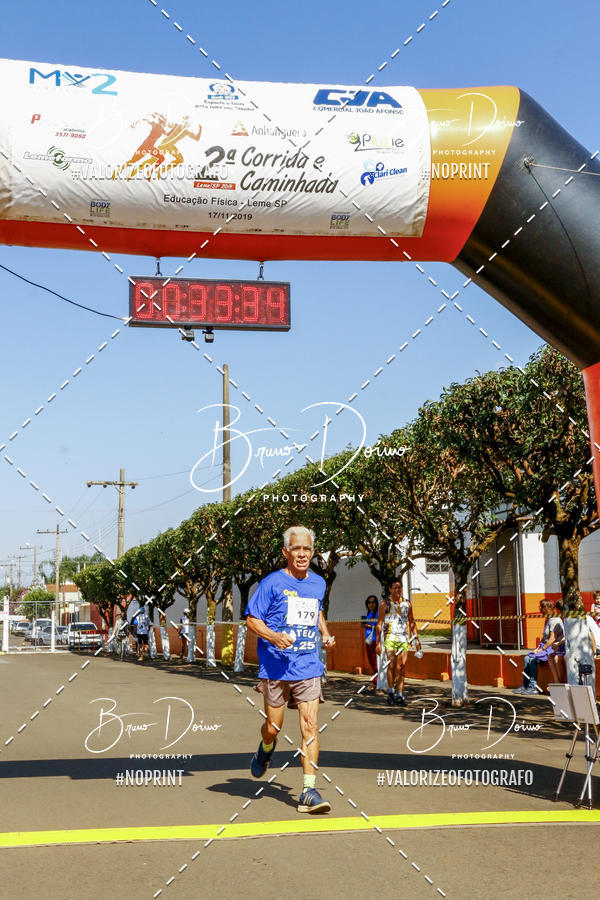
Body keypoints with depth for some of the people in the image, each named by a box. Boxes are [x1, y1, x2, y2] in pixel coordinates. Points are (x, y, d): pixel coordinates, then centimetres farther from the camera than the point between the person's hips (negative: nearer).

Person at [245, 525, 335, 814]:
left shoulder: (318, 583, 10)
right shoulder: (272, 583, -6)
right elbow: (252, 619, -5)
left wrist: (325, 633, 14)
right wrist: (274, 636, -21)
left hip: (308, 668, 3)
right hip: (275, 667, -3)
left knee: (310, 725, -8)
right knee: (274, 726, 8)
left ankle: (309, 791, -5)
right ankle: (266, 749, 45)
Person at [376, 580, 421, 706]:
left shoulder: (407, 604, 12)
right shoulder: (385, 604, 2)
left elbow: (412, 622, 20)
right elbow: (379, 624, 2)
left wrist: (416, 639, 14)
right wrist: (378, 642, -3)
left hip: (404, 639, 3)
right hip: (390, 638, -3)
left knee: (401, 667, 0)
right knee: (392, 665, -15)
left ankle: (399, 695, 5)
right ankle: (391, 692, -2)